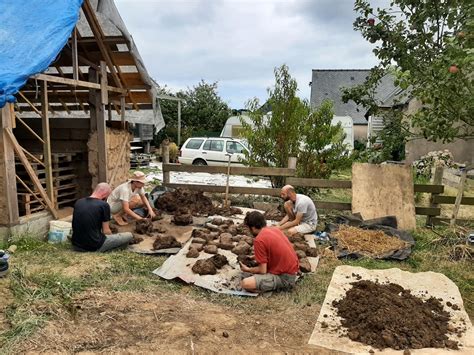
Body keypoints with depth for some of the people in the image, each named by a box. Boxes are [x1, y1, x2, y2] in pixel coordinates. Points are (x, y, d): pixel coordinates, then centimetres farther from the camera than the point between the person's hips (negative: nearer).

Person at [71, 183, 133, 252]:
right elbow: (106, 231, -8)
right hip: (94, 246, -7)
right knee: (129, 236, 2)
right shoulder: (104, 205, -14)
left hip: (76, 246, 7)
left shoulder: (78, 202, 5)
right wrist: (112, 236, 15)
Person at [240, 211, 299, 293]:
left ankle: (279, 285, -7)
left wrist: (248, 270, 4)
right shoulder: (275, 229, 7)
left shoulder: (259, 240, -17)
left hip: (284, 278, -9)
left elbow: (263, 270, -14)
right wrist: (256, 257, 26)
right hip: (293, 271, 9)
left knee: (245, 283, -19)